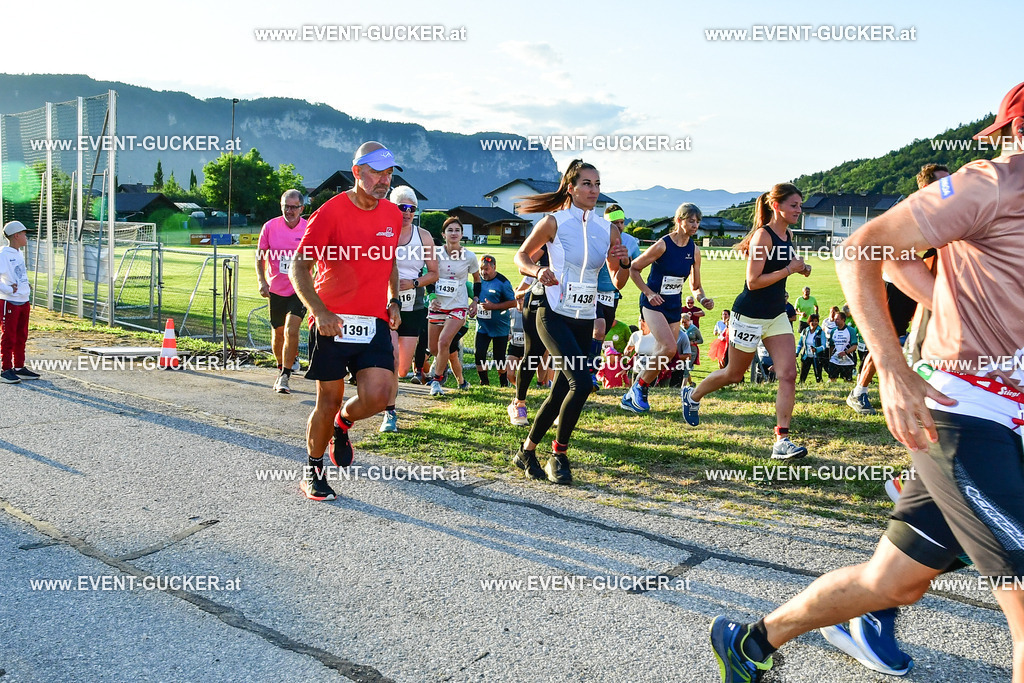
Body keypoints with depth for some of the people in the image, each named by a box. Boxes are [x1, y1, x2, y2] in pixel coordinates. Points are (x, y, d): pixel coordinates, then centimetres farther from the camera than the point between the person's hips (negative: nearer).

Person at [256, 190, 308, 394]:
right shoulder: (270, 226, -2)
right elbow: (260, 255, 7)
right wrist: (261, 281, -5)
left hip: (299, 290, -2)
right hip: (275, 289, 2)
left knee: (291, 331, -16)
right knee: (277, 333, 12)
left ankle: (285, 377, -9)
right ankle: (281, 367, 36)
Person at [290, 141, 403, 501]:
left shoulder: (393, 215, 9)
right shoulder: (331, 212, -8)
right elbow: (298, 267, -8)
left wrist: (394, 301, 11)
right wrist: (320, 311, -19)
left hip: (375, 323, 4)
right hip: (332, 322, -4)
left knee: (377, 396, -13)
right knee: (329, 399, 3)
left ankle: (342, 424, 22)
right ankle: (314, 472, 25)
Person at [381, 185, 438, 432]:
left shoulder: (424, 237, 2)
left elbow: (433, 273, 7)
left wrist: (413, 283, -10)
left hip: (413, 308, 3)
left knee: (403, 369, 4)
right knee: (391, 359, -17)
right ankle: (389, 414, -2)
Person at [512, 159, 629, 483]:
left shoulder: (608, 229, 8)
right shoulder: (554, 222, -5)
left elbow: (618, 283, 12)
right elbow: (521, 256, 6)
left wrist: (624, 263, -9)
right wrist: (537, 271, -15)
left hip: (585, 321, 6)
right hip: (554, 314, -5)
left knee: (561, 391, 8)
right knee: (581, 382, -21)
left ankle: (527, 452, 26)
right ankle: (559, 455, -5)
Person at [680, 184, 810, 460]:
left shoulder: (788, 235, 8)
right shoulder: (763, 236, -17)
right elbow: (753, 281, -22)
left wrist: (800, 266, 9)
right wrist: (789, 269, -19)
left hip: (777, 315, 7)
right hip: (750, 315, -7)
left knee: (788, 374, -7)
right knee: (734, 375, 10)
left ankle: (781, 441, -7)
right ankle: (692, 395, 38)